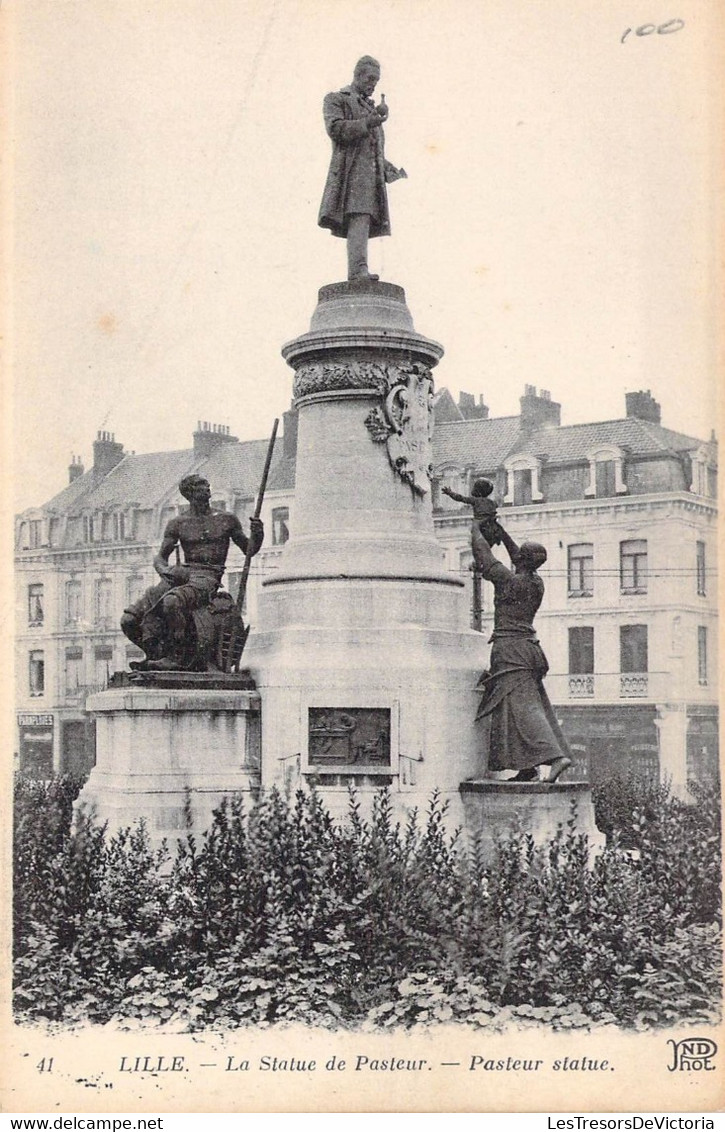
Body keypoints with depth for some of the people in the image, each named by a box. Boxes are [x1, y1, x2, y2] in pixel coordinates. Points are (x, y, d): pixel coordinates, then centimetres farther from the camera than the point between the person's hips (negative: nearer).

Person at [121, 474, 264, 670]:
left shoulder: (226, 519, 12)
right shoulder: (178, 524, 15)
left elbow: (249, 549, 18)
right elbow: (160, 557, 14)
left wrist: (257, 534, -4)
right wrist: (165, 570, -10)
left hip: (208, 577, -3)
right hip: (181, 574, 3)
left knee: (171, 601, -38)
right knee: (129, 620, -17)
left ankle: (180, 657, -26)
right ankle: (155, 654, 2)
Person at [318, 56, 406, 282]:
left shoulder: (370, 107, 33)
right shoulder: (335, 99, 12)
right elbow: (335, 128, -7)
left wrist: (391, 171, 15)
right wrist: (366, 124, -15)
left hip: (372, 173, 7)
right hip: (350, 169, -7)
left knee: (365, 220, -4)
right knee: (358, 218, -24)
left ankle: (357, 272, -9)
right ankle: (358, 270, -36)